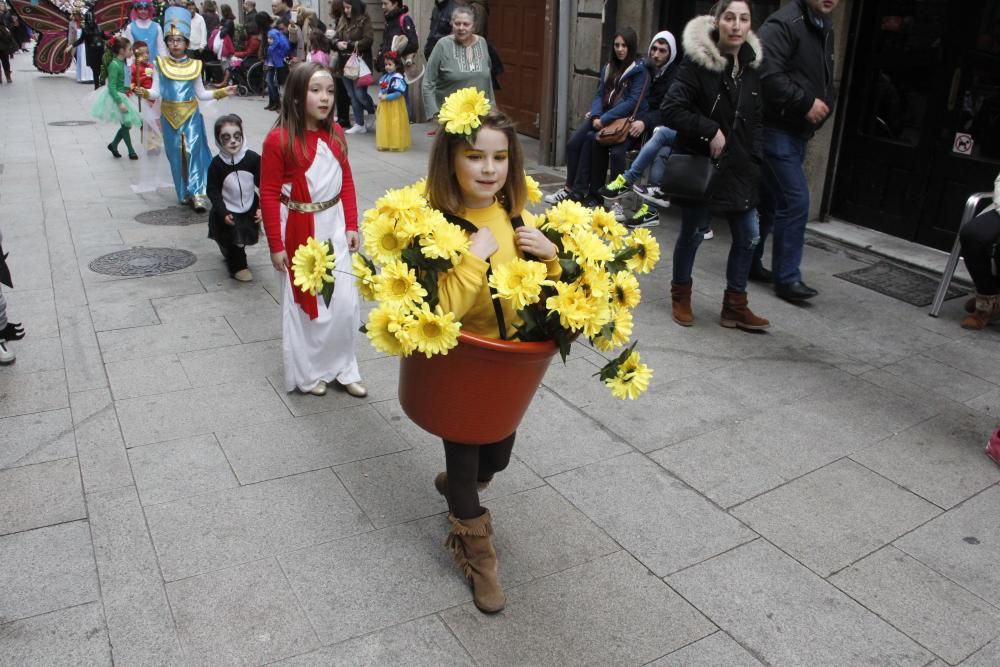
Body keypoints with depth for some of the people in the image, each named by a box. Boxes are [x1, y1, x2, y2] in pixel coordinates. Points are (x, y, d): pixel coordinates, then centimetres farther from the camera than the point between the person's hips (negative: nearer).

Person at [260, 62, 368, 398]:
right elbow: (269, 195, -12)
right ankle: (307, 372, 26)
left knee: (345, 301, 6)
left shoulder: (335, 133, 2)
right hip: (298, 230, -5)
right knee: (302, 302, 9)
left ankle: (341, 367, 25)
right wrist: (276, 245, -11)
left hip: (333, 226, 5)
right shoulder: (279, 139, -15)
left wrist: (351, 226, 6)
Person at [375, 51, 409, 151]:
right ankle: (385, 143, 24)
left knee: (394, 126, -2)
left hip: (394, 106, -8)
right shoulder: (384, 77, 9)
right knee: (385, 124, 14)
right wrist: (380, 96, -3)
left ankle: (396, 144, 8)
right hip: (384, 106, 8)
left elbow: (398, 93, -22)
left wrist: (386, 97, -21)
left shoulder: (397, 78, -16)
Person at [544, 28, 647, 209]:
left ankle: (578, 189, -17)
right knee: (573, 143, -16)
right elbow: (599, 95, 13)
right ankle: (574, 188, -10)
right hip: (602, 116, 6)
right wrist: (596, 116, -9)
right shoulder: (608, 68, 18)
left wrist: (605, 119, -20)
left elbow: (633, 101, -14)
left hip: (624, 119, -6)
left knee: (591, 139, -29)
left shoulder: (639, 70, -4)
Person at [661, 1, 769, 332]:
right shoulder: (697, 61, -13)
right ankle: (680, 296, 28)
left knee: (748, 236, 6)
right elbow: (671, 109, -18)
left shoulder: (751, 65, 5)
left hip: (738, 167, 6)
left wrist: (754, 161, 5)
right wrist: (710, 131, -24)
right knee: (693, 232, 7)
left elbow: (755, 120, 14)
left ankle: (735, 305, 20)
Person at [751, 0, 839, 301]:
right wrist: (807, 103, -20)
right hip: (776, 128, -9)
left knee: (769, 199, 15)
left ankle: (748, 262, 27)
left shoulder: (825, 29, 16)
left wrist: (825, 104, 5)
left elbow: (826, 80, 25)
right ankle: (787, 277, -2)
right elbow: (768, 75, -25)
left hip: (798, 131, 9)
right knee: (795, 199, -11)